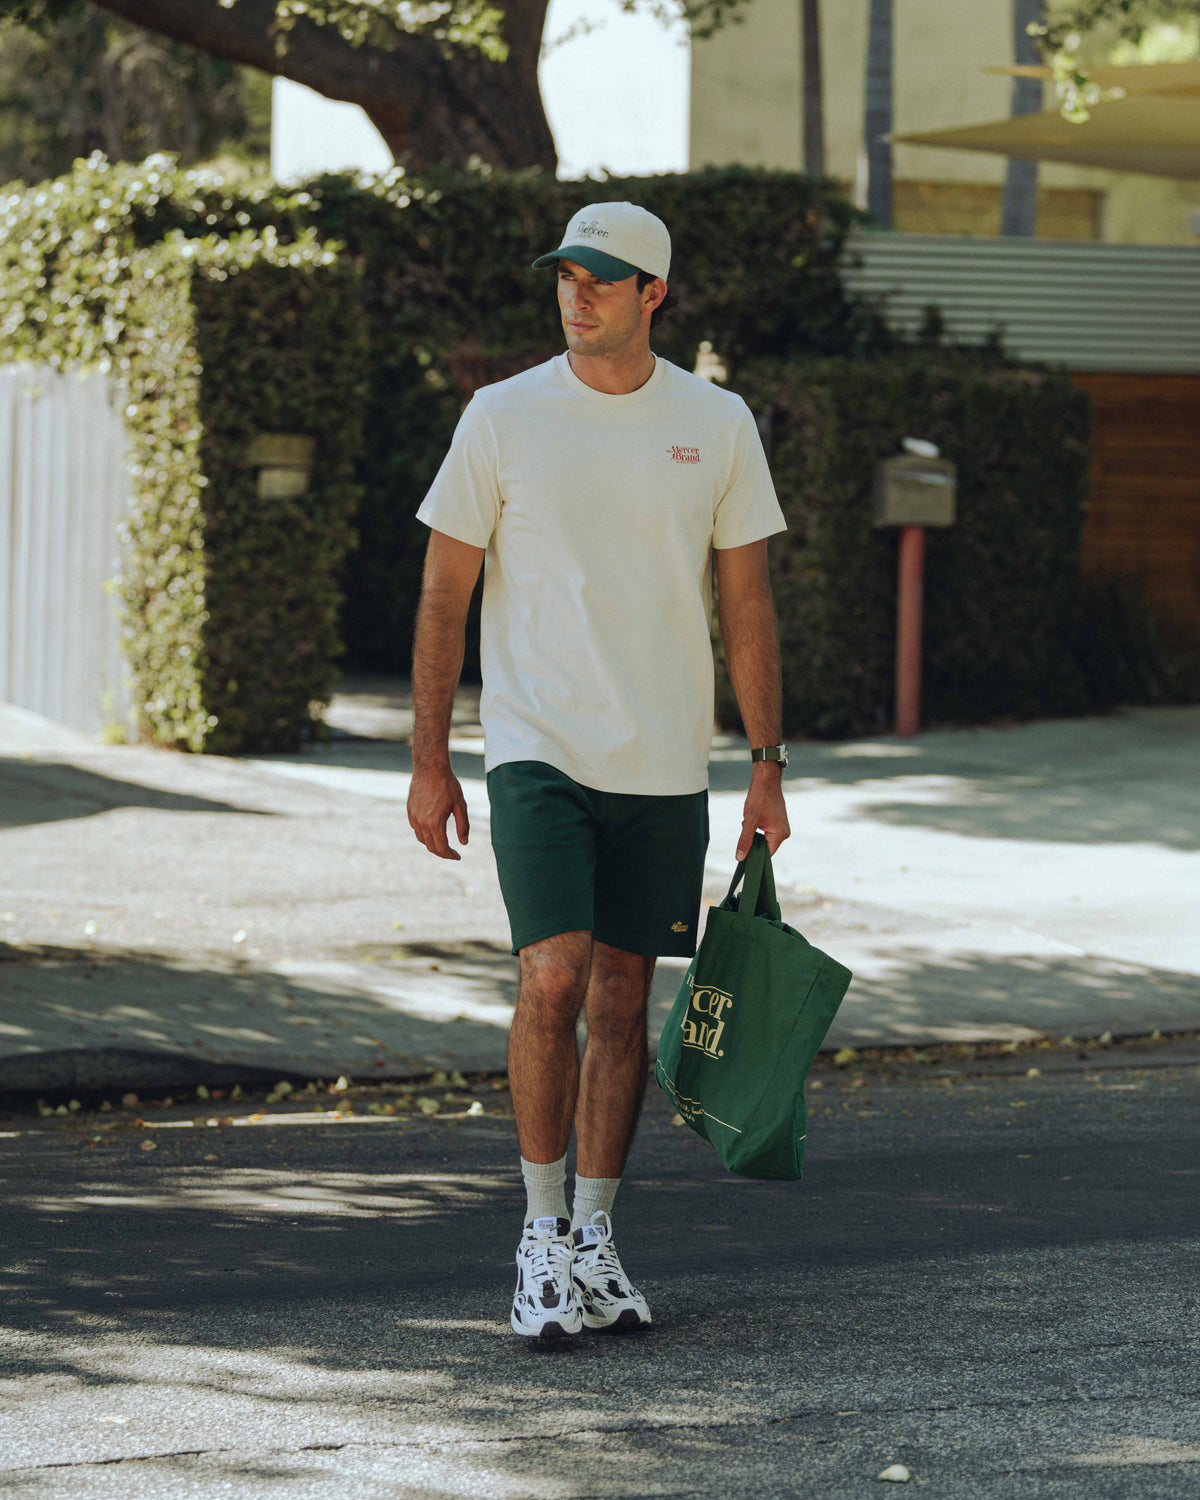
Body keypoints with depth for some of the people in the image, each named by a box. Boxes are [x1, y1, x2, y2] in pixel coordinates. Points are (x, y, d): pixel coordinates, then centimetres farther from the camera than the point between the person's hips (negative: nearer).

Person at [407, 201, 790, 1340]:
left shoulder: (717, 426, 4)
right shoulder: (503, 418, -1)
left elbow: (746, 604, 8)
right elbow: (443, 595, 3)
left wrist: (767, 766, 4)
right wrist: (429, 764, -1)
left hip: (664, 764, 2)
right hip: (537, 751, -2)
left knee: (622, 995, 6)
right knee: (553, 983, -14)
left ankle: (595, 1243, 16)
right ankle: (541, 1236, -1)